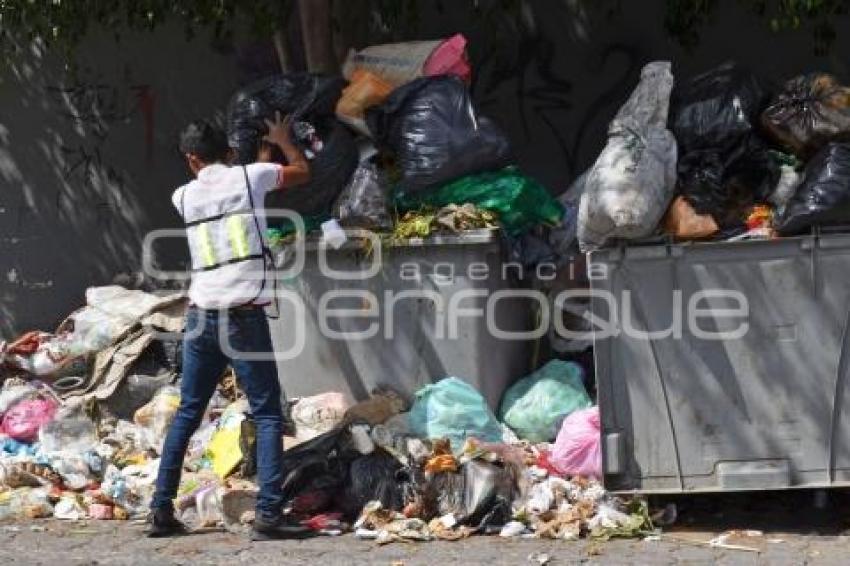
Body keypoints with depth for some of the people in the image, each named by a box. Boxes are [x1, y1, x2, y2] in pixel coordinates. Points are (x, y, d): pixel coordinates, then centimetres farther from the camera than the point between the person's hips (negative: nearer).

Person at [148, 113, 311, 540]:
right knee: (267, 415, -1)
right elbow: (302, 171, 18)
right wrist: (282, 139, 37)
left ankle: (161, 511, 14)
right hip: (244, 316, -4)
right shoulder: (249, 176, 1)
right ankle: (268, 514, -11)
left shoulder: (184, 196, 9)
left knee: (187, 413, 14)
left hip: (201, 316, 4)